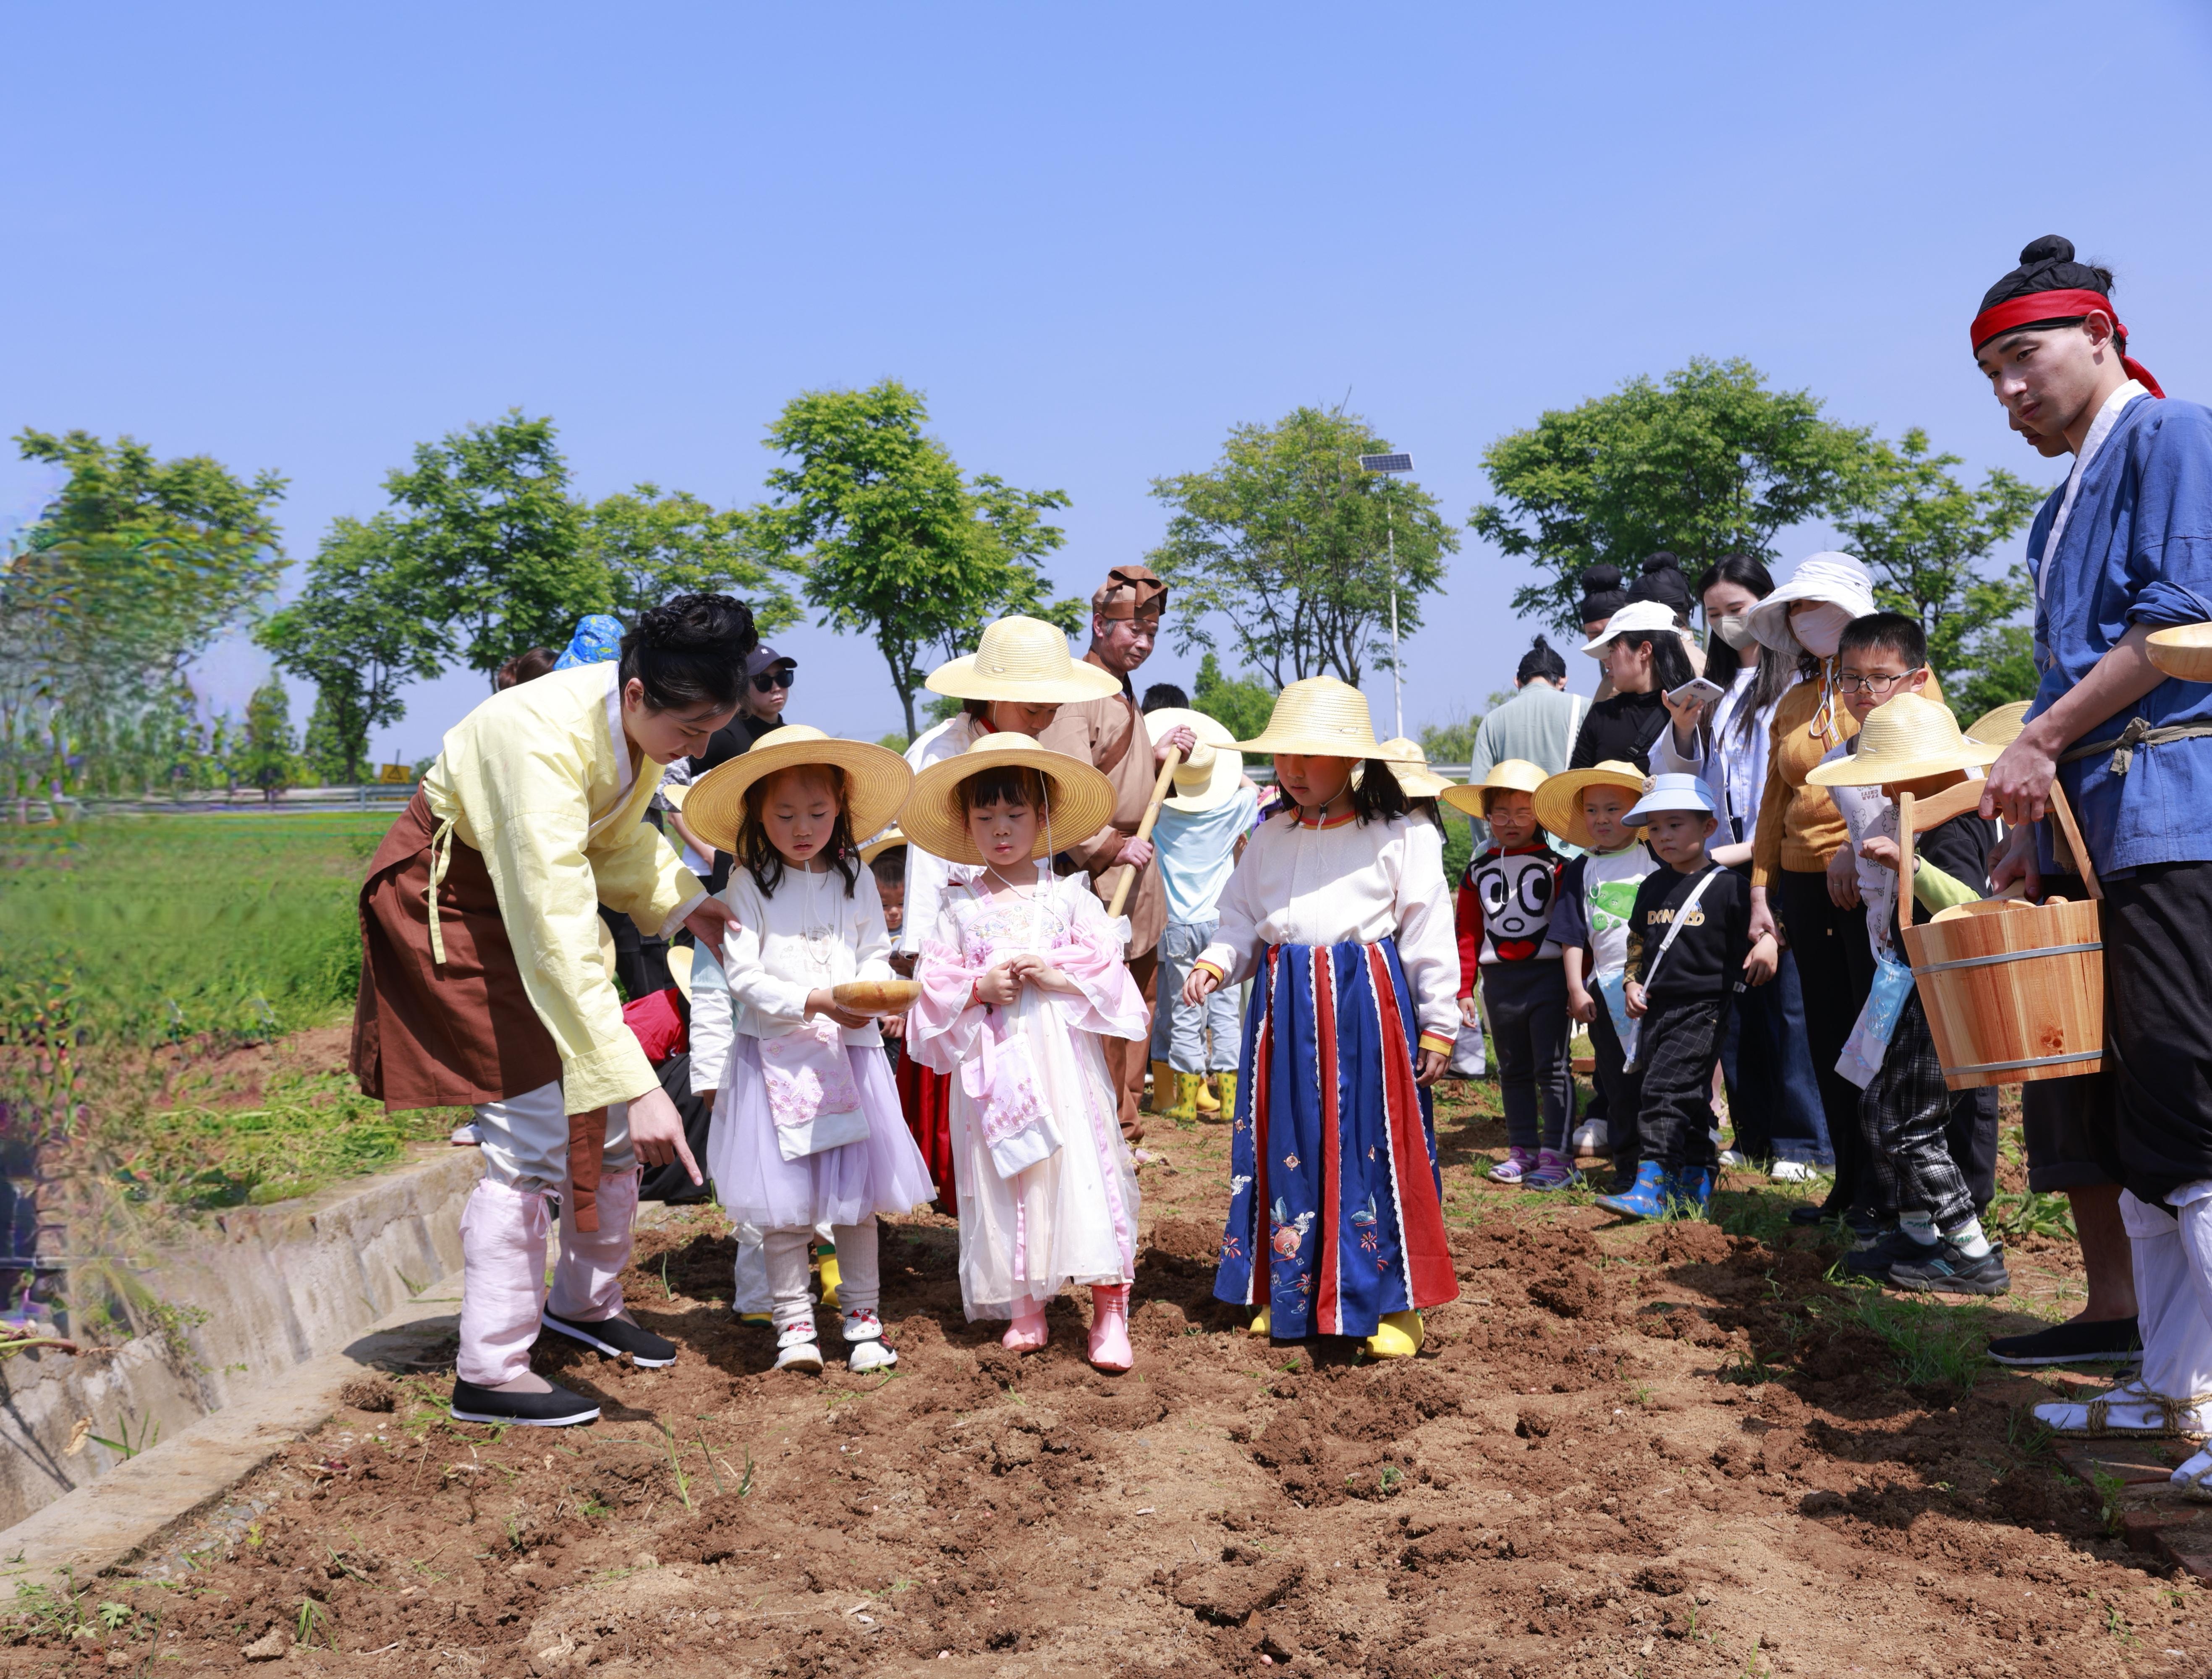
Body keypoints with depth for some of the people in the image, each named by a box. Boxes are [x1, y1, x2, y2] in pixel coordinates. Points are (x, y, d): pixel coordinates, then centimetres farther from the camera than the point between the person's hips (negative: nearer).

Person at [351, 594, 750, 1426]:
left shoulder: (644, 720, -11)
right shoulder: (545, 741, -37)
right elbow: (557, 944, -41)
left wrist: (686, 903, -8)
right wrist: (637, 1085, -44)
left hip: (527, 889, 8)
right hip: (445, 895, -8)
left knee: (606, 1111, 7)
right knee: (532, 1133, -13)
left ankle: (585, 1303, 27)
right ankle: (488, 1374, -2)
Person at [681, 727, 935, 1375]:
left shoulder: (856, 879, 7)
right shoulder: (748, 885, -3)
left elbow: (877, 955, 8)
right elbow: (742, 973, -9)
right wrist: (813, 1001, -21)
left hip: (852, 1052, 3)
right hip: (776, 1057, -2)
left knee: (858, 1192, 6)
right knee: (785, 1200, 0)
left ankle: (861, 1316, 18)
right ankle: (794, 1322, 12)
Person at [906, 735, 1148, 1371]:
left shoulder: (1068, 894, 6)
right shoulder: (959, 906, 8)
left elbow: (1106, 958, 0)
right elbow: (935, 979, 5)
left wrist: (1056, 972, -14)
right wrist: (980, 986, -12)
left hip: (1063, 1050, -1)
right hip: (993, 1056, 2)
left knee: (1085, 1168, -5)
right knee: (1006, 1176, 5)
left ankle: (1110, 1312, 1)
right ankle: (1025, 1308, 18)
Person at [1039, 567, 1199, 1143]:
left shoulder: (1122, 695, 17)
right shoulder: (1078, 695, -15)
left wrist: (1161, 755, 10)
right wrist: (1112, 846, -24)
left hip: (1137, 869, 10)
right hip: (1100, 877, -10)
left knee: (1139, 998, 17)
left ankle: (1126, 1117, 28)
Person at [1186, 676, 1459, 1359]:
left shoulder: (1396, 839, -4)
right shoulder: (1270, 839, 10)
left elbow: (1429, 937, -3)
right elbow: (1242, 920, 14)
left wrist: (1438, 1026, -4)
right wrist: (1216, 963, -6)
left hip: (1367, 1003, -5)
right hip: (1285, 1006, 5)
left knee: (1372, 1149, -2)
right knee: (1286, 1148, 10)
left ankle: (1394, 1303, 11)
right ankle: (1288, 1295, 24)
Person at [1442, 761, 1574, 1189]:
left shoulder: (1555, 865, -2)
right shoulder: (1477, 872, 9)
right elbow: (1469, 934, 10)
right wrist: (1464, 988, 6)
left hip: (1548, 976, -4)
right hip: (1499, 981, 4)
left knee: (1552, 1068, -3)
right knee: (1513, 1070, 12)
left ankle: (1557, 1155, 2)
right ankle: (1523, 1150, 21)